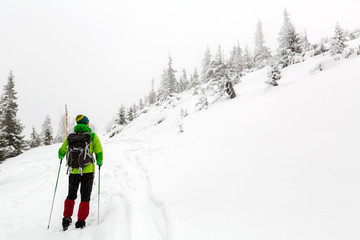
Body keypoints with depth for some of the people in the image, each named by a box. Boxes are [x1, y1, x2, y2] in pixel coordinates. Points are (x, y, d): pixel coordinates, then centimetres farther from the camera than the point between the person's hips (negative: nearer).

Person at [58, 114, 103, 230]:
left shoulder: (70, 137, 6)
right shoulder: (93, 136, -2)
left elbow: (61, 152, 14)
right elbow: (99, 153, -2)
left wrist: (61, 157, 38)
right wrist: (99, 163, 17)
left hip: (73, 171, 3)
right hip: (88, 170, -2)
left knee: (71, 196, 20)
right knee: (85, 198, 7)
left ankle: (67, 218, 13)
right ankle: (81, 222, 3)